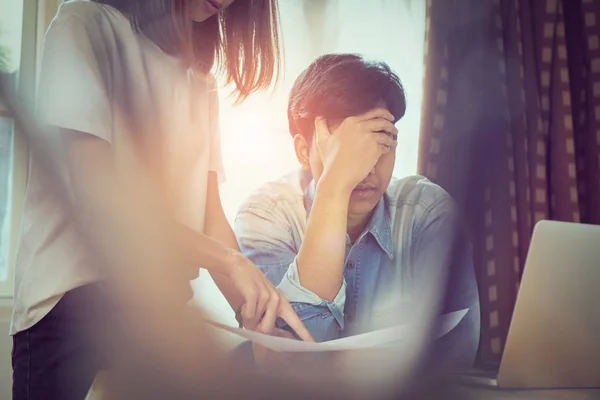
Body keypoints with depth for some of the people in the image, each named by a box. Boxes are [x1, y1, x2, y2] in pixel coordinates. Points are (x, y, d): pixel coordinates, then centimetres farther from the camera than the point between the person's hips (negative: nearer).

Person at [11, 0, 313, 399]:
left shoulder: (201, 83, 12)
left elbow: (211, 219, 5)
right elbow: (95, 195, -17)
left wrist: (259, 316, -9)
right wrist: (230, 260, -19)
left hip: (165, 310, 6)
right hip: (77, 302, -5)